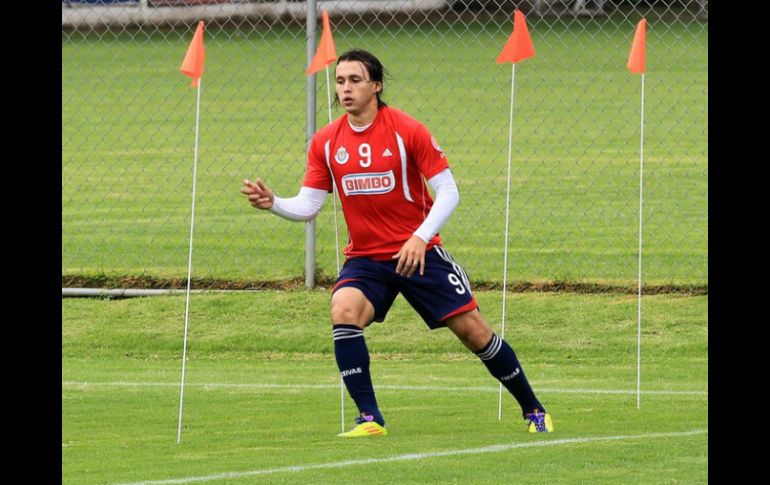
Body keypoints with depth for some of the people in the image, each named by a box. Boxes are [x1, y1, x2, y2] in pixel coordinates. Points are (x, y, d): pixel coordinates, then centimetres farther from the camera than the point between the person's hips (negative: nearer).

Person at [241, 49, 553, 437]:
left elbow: (447, 191, -11)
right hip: (365, 257, 2)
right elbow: (307, 206, 2)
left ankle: (533, 410, 17)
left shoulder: (407, 131, -12)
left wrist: (421, 237, -25)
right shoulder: (325, 142, -1)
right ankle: (369, 419, -21)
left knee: (472, 329, -2)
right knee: (344, 312, -27)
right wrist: (272, 203, -18)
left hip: (418, 252, -2)